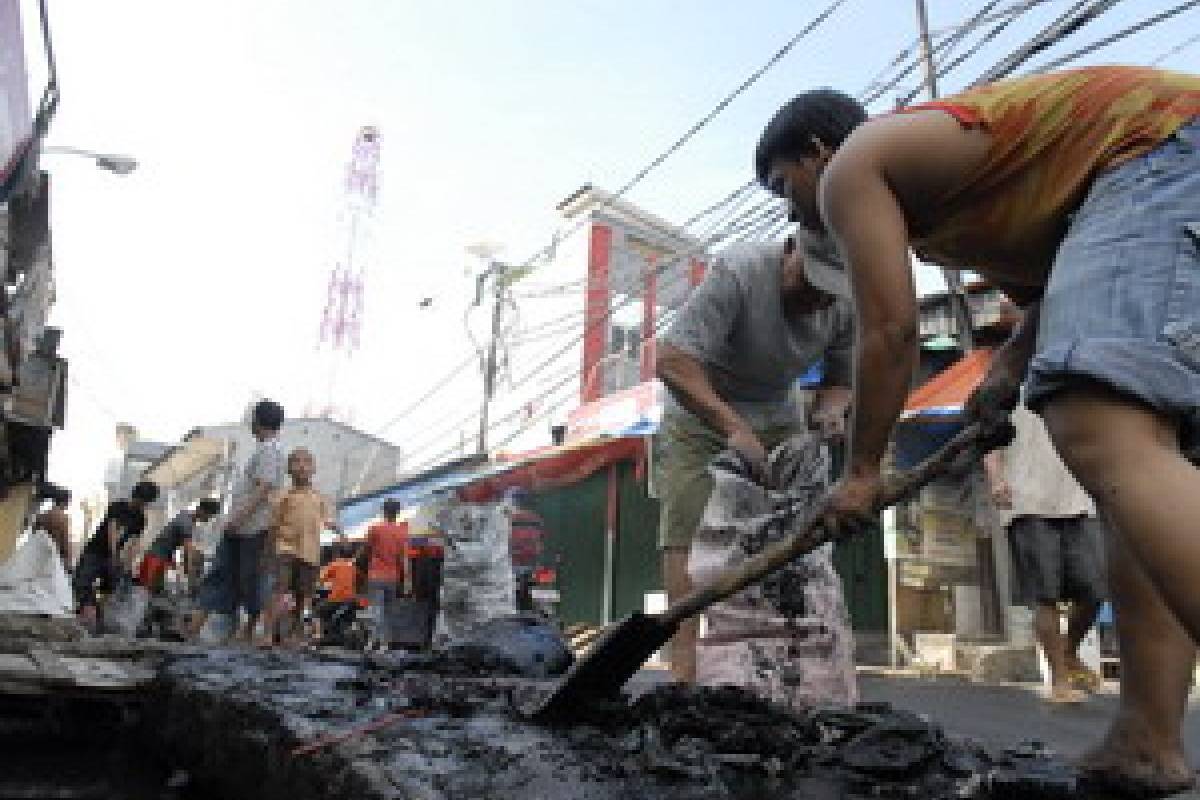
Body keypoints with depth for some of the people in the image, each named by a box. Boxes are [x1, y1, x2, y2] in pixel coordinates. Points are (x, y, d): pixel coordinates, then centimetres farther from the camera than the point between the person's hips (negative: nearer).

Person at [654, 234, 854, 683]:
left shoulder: (847, 306, -12)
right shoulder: (738, 273, -29)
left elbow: (842, 380, 4)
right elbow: (671, 360, -35)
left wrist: (828, 412, -20)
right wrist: (733, 427, -41)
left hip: (775, 418, 5)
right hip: (699, 412, -4)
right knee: (687, 529, -14)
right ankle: (684, 669, -13)